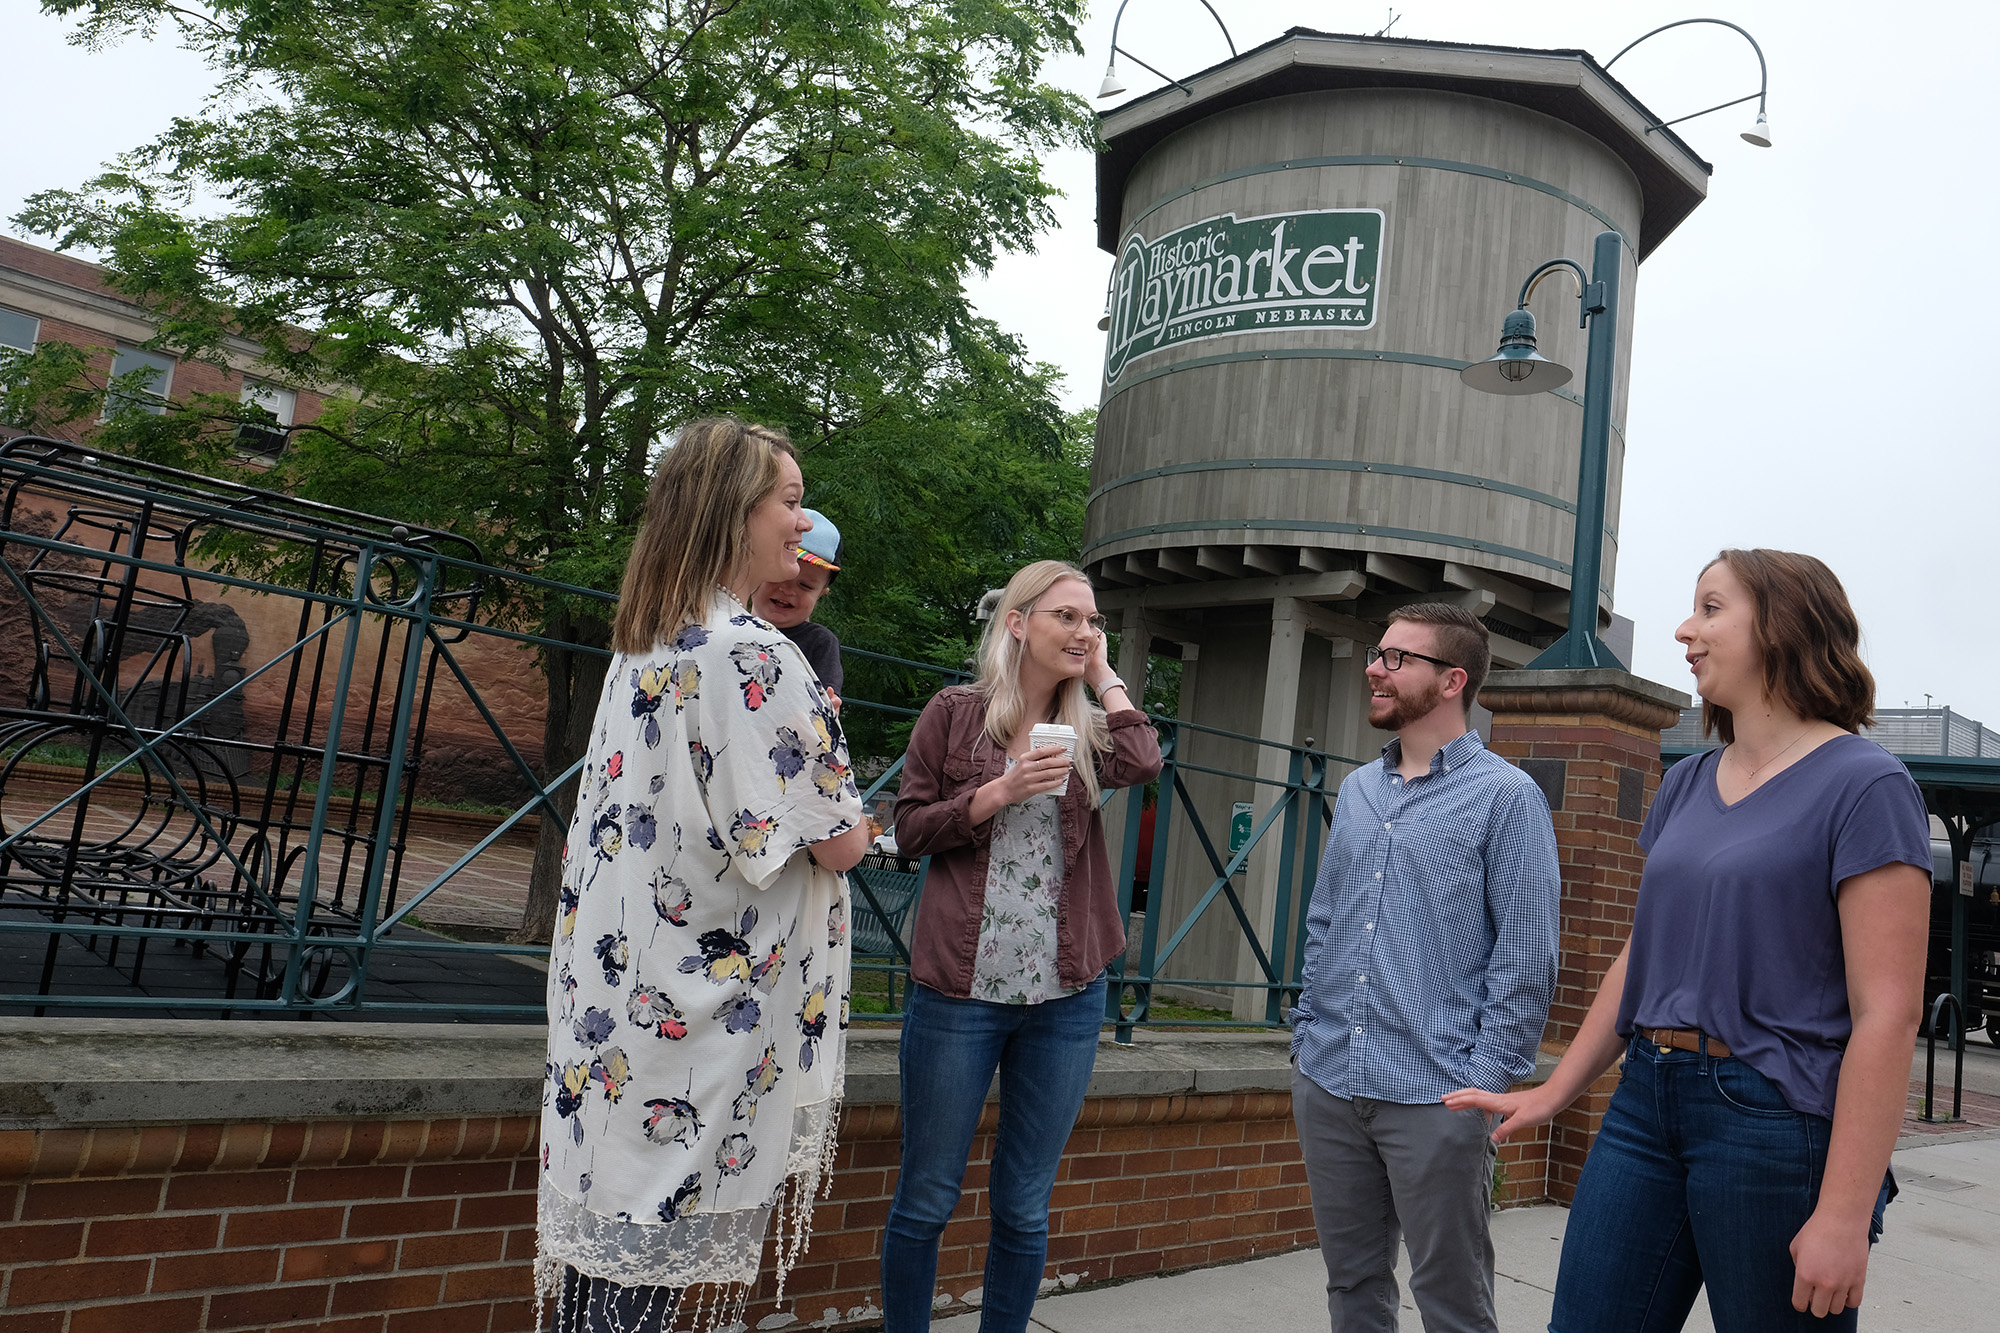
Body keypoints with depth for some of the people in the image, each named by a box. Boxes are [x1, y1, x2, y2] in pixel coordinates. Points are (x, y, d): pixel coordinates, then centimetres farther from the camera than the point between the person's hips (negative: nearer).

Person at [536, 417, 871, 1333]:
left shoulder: (641, 647, 9)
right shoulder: (757, 658, -18)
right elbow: (837, 846, -16)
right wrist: (850, 820, 9)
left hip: (610, 983, 8)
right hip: (698, 1009, -8)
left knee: (606, 1198, 15)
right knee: (656, 1229, 3)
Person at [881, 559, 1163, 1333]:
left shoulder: (1087, 730, 9)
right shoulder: (955, 714, 2)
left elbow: (1142, 763, -12)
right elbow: (909, 828, 1)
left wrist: (1105, 674, 0)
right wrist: (1002, 791, -13)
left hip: (1066, 998, 3)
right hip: (960, 989, -2)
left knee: (1024, 1207, 12)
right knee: (926, 1197, 8)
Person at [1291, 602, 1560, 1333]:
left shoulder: (1506, 795, -6)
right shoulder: (1356, 791, 12)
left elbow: (1526, 957, -9)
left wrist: (1486, 1080, -13)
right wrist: (1306, 1036, 11)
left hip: (1434, 1098, -5)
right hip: (1326, 1084, 6)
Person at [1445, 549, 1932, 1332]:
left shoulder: (1863, 785, -9)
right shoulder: (1684, 785, 12)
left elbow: (1887, 1014, -14)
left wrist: (1845, 1214, -18)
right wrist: (1553, 1094, 16)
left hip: (1775, 1118, -6)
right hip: (1647, 1100, 6)